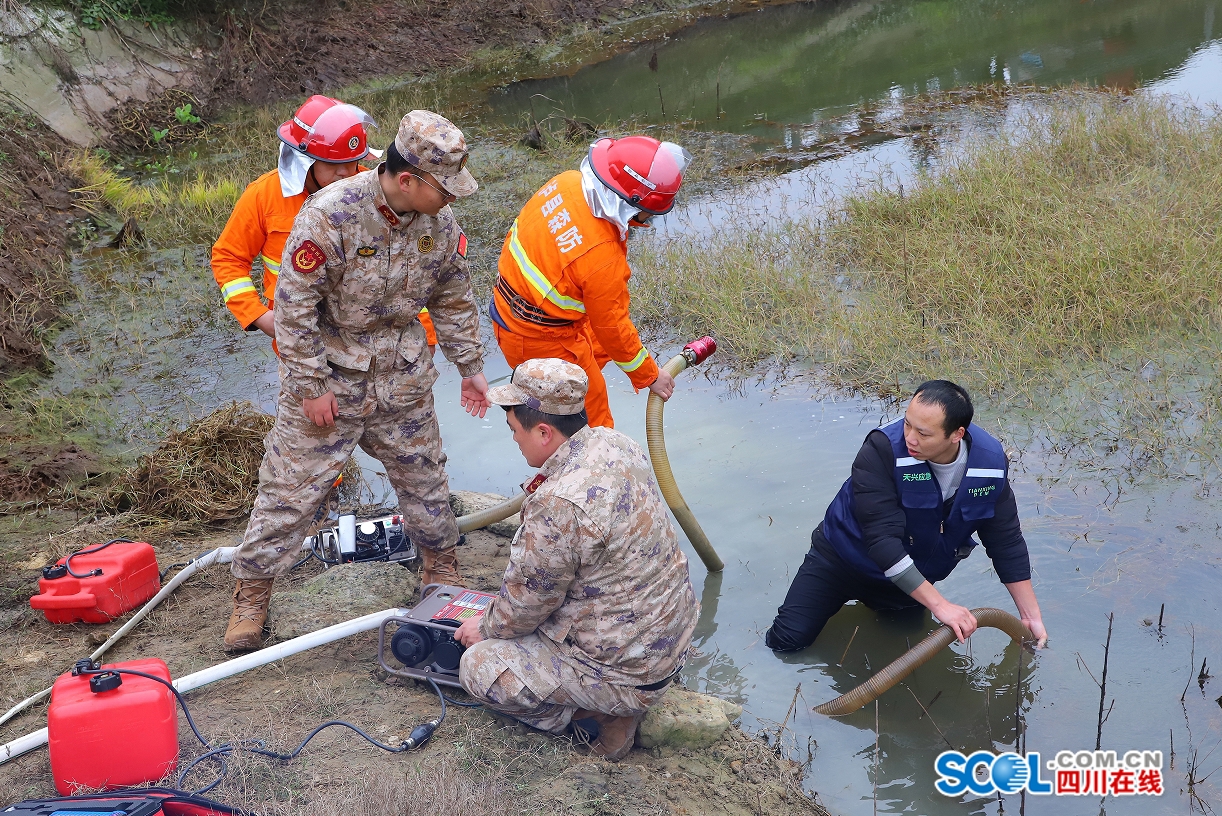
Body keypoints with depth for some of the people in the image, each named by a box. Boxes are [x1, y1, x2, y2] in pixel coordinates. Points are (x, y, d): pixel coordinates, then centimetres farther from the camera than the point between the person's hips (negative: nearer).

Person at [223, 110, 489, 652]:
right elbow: (293, 303, -20)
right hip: (328, 378, -5)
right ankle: (251, 595, 19)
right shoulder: (330, 214, -26)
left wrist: (470, 368, 13)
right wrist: (311, 386, -17)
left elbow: (453, 299, 9)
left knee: (424, 477, 17)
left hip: (403, 382, 5)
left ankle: (441, 566, 40)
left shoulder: (439, 222, -7)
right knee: (291, 488, 3)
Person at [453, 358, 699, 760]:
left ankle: (600, 714, 2)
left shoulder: (559, 505, -31)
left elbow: (526, 605, -15)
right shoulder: (615, 443, -3)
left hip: (628, 669, -9)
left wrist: (487, 628, 5)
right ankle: (617, 702, 17)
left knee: (478, 667, -4)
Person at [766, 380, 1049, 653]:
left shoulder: (990, 462, -20)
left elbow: (1007, 542, -8)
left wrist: (1031, 616, -7)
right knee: (788, 640, -12)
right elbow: (882, 539, -37)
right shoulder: (882, 450, -34)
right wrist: (939, 605, -39)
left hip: (912, 576, 4)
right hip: (842, 559, -3)